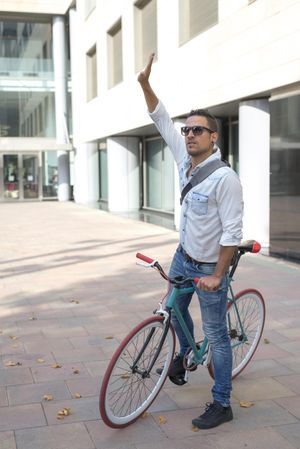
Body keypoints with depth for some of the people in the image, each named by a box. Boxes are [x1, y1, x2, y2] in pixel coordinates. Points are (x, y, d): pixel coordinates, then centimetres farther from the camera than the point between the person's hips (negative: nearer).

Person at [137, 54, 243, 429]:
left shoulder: (225, 178, -24)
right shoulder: (185, 161, -2)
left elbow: (232, 232, -23)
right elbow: (162, 121, 5)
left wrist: (217, 275, -22)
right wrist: (145, 84, -3)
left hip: (209, 267, -7)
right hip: (182, 257, 8)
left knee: (216, 335, 2)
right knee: (175, 310, 26)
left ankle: (221, 404, 14)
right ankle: (184, 352, 54)